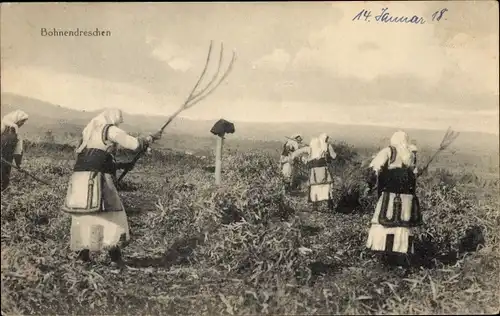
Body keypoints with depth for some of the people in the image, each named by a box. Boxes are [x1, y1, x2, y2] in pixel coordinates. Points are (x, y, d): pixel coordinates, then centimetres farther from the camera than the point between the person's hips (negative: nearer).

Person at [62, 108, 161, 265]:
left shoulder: (89, 130, 21)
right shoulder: (111, 130, -1)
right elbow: (135, 144, -6)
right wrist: (152, 138, 12)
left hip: (79, 176, 7)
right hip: (96, 177, -7)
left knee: (82, 215, 12)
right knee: (112, 213, -1)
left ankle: (83, 252, 15)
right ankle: (115, 253, -2)